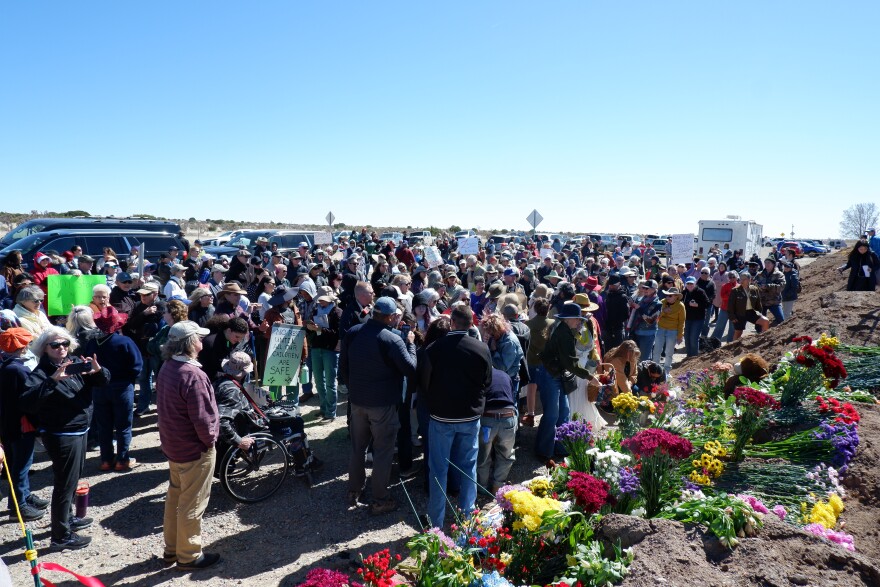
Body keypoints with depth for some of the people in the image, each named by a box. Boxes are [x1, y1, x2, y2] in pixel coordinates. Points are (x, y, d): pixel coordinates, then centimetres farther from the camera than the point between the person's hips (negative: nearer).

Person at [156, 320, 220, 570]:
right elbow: (202, 418, -27)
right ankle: (189, 555, 20)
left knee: (175, 496, 22)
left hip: (173, 445, 9)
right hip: (195, 449, -9)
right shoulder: (193, 375, -28)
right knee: (192, 504, 6)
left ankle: (171, 549, 36)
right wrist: (210, 439, -9)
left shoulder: (167, 367, 1)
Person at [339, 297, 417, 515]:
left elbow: (343, 366, 7)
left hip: (357, 400, 6)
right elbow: (411, 369, -18)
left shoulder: (352, 333, -2)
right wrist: (410, 343, -6)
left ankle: (354, 491, 33)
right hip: (383, 403, -6)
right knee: (383, 450, 7)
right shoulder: (392, 340, -21)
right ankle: (379, 500, 15)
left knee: (357, 447, 20)